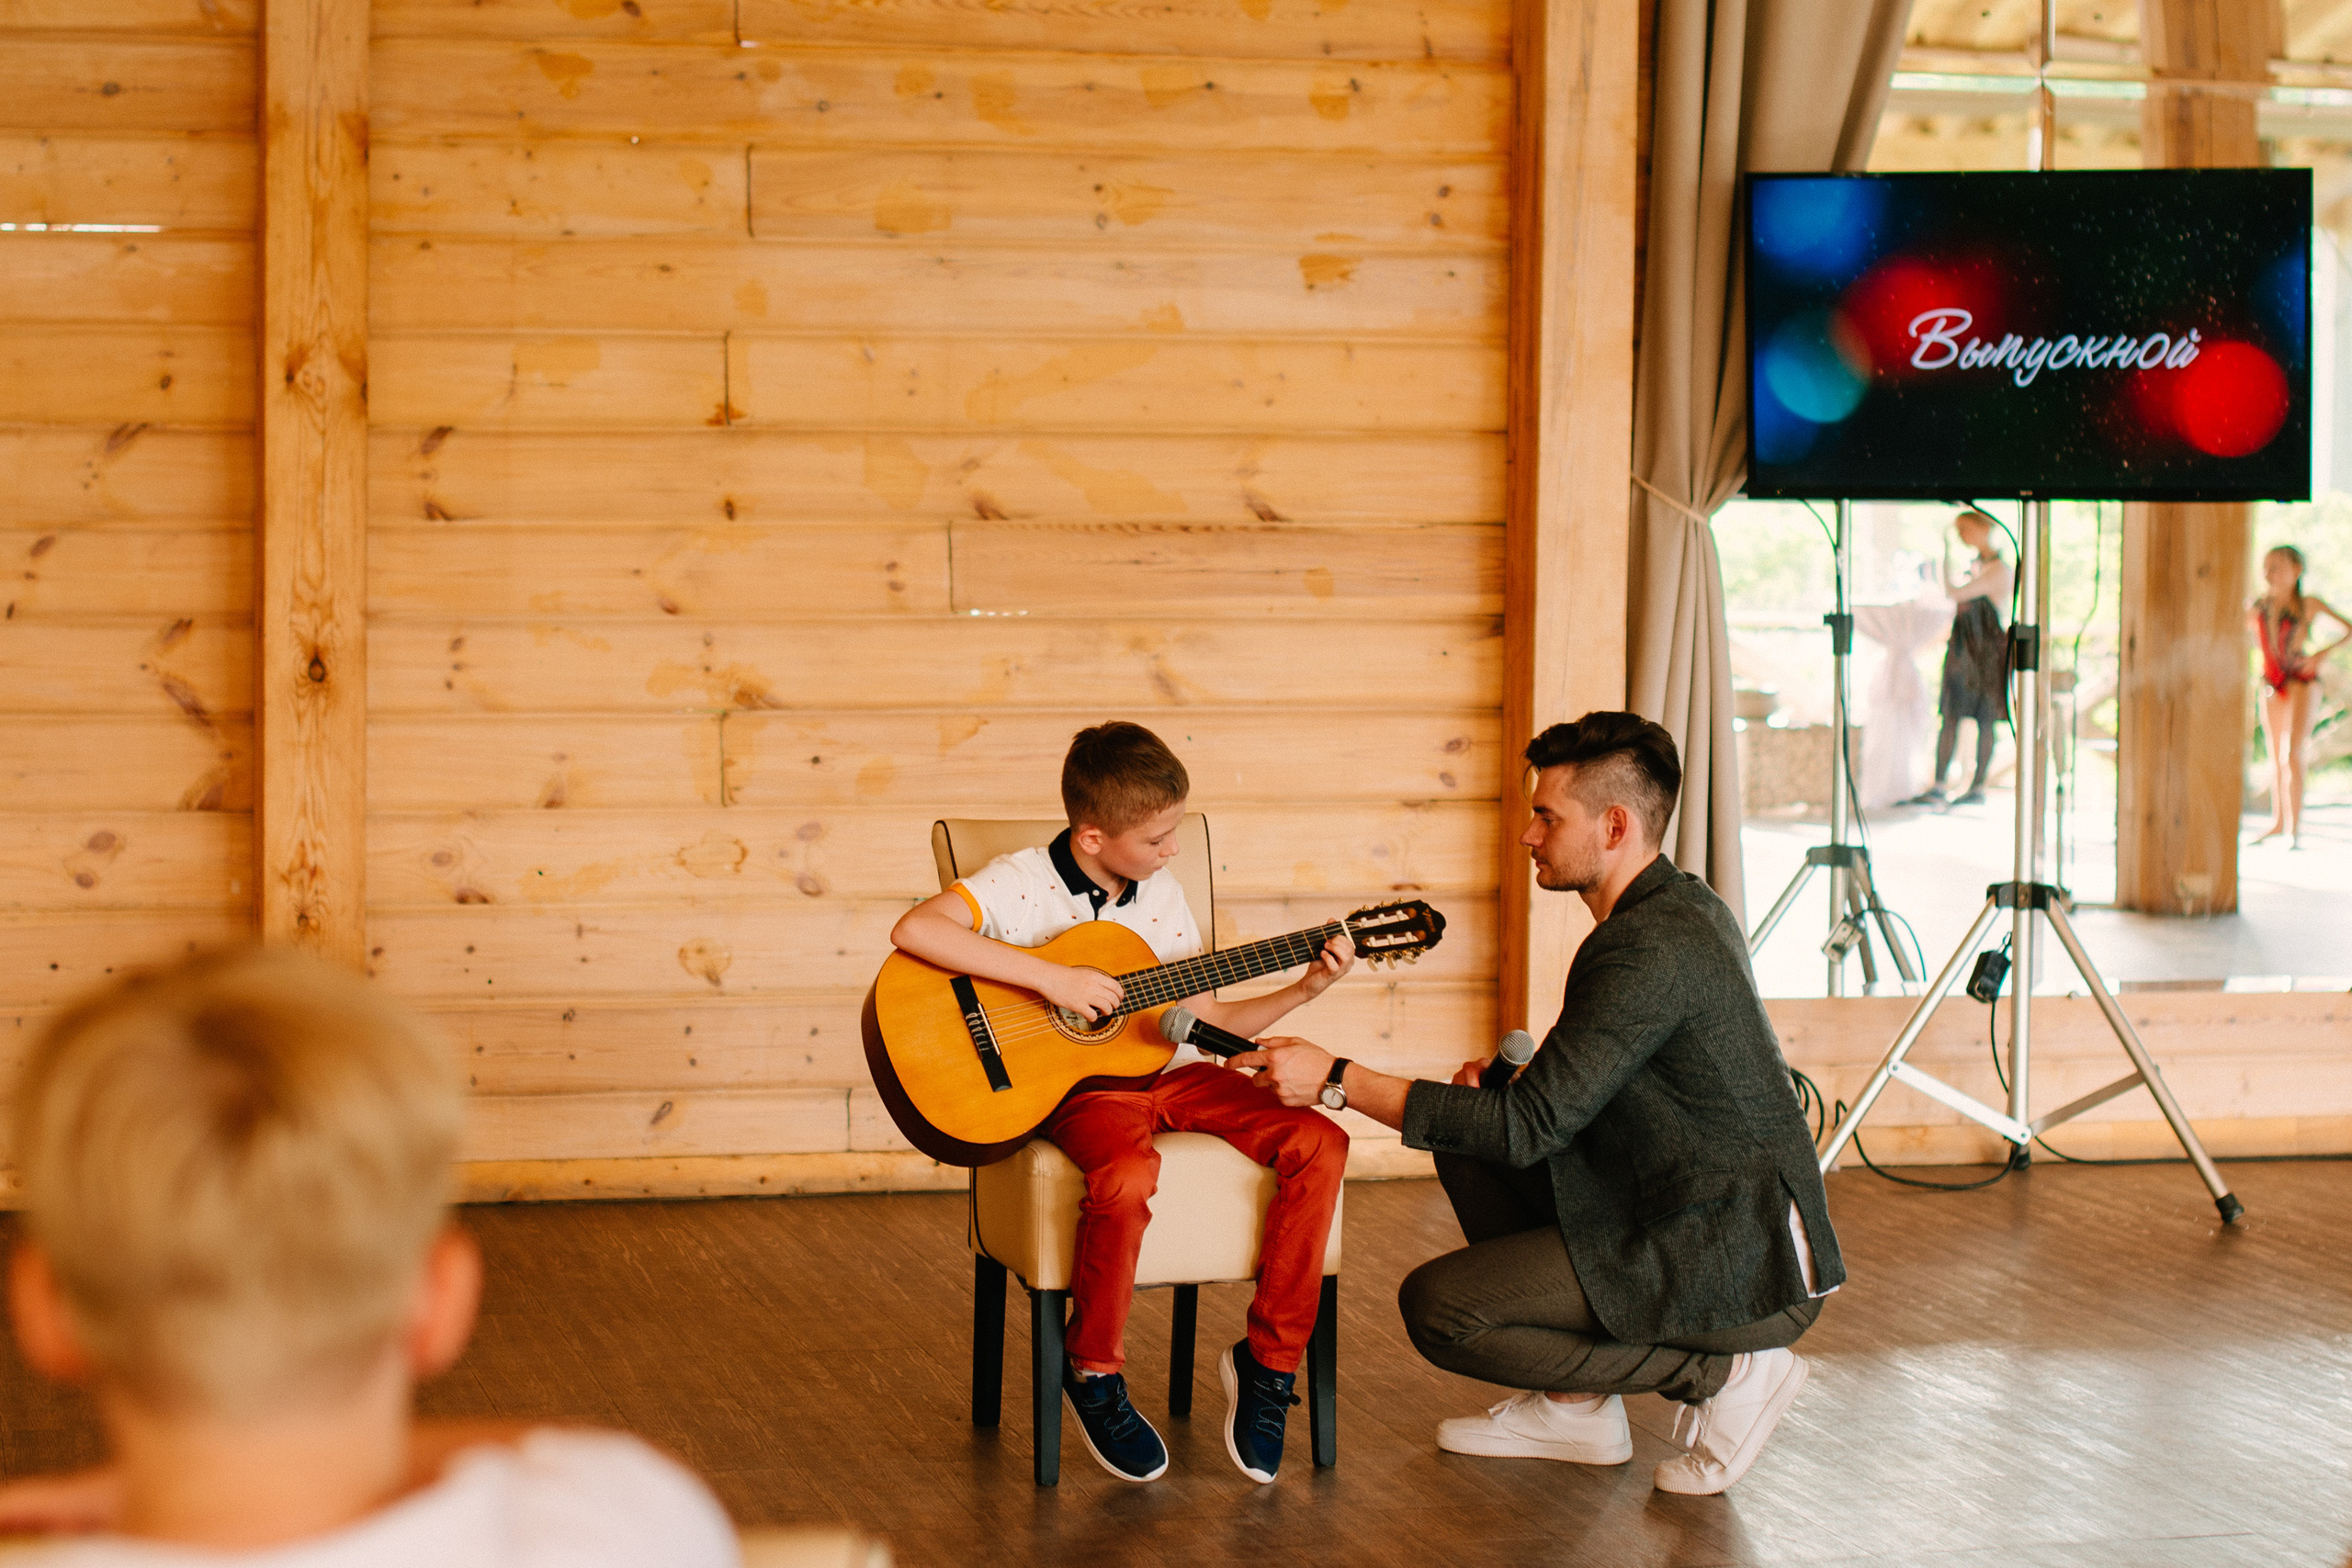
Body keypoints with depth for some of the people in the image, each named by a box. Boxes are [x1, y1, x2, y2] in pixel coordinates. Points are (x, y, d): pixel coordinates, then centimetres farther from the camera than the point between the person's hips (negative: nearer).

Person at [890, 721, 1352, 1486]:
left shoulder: (1159, 893, 10)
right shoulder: (1022, 883, -9)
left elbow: (1205, 1018, 16)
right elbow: (916, 929, -27)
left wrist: (1302, 990, 2)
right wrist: (1052, 978, -28)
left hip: (1172, 1075, 6)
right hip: (1081, 1081, -6)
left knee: (1318, 1143, -16)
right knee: (1128, 1175, -39)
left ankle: (1269, 1359, -4)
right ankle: (1094, 1374, -12)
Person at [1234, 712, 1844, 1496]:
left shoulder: (1648, 950, -22)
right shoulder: (1682, 905, 10)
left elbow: (1528, 1127, -23)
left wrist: (1338, 1079, -19)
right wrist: (1505, 1077, 3)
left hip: (1745, 1268, -10)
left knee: (1435, 1306, -12)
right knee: (1467, 1145, 13)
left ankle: (1725, 1372, -4)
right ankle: (1576, 1407, 15)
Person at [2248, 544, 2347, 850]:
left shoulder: (2308, 605, -8)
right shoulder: (2258, 607, 3)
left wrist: (2322, 653, -17)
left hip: (2301, 682, -5)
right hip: (2271, 684, 5)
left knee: (2292, 755, -15)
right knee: (2276, 756, 16)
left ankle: (2295, 830, -13)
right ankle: (2279, 821, 31)